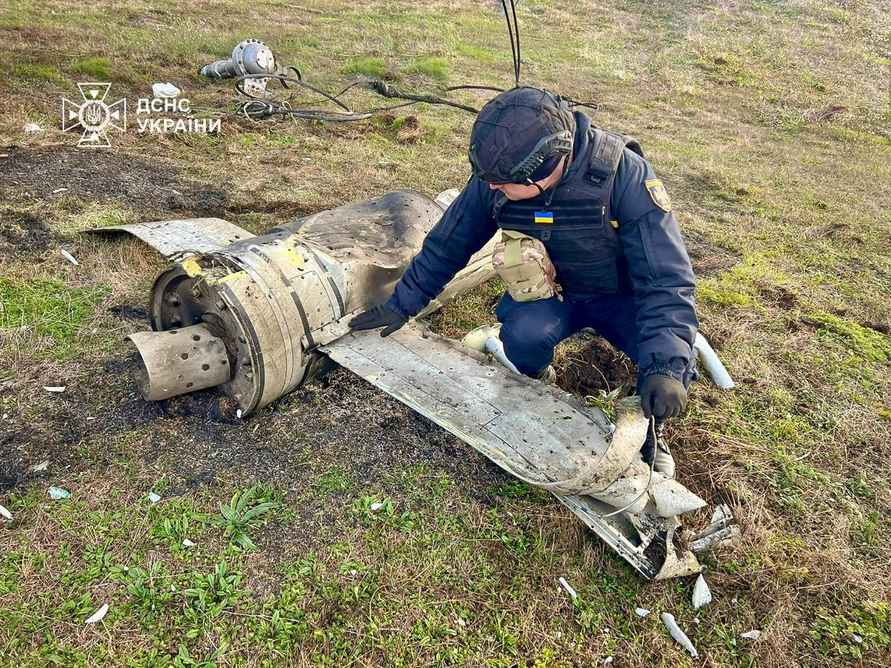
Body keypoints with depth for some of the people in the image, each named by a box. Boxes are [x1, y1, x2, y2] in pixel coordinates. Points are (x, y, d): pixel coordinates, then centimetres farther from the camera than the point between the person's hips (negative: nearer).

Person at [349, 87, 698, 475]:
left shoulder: (624, 174, -31)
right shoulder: (494, 178, -20)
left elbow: (666, 276, -31)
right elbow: (448, 243, -5)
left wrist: (665, 365, -43)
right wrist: (401, 305, 0)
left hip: (621, 295, -2)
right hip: (548, 290, 2)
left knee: (673, 366, -28)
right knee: (524, 332, -32)